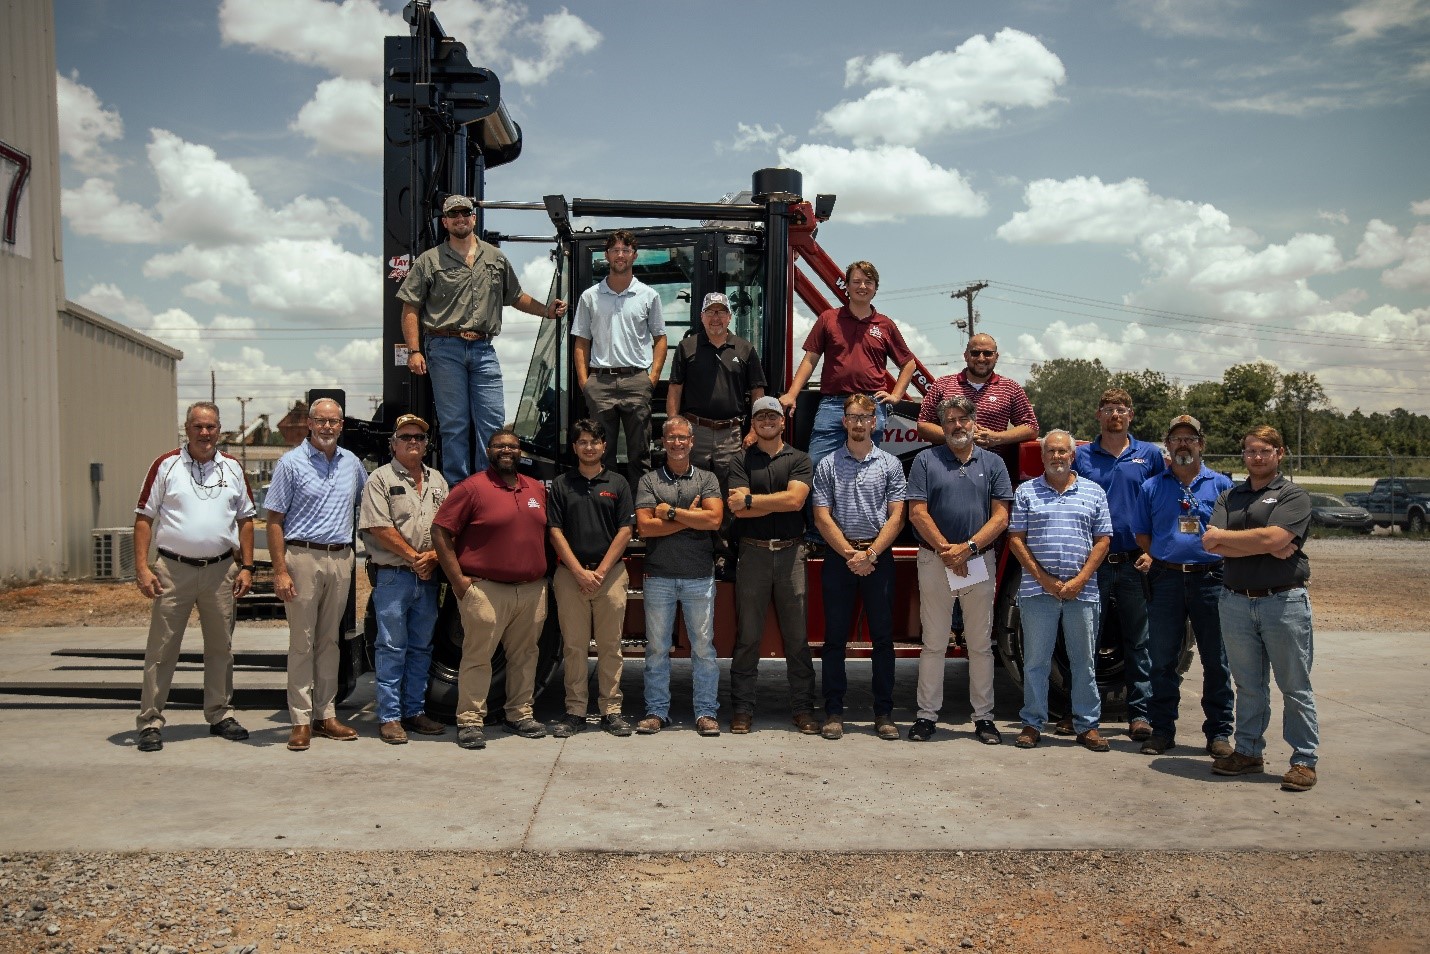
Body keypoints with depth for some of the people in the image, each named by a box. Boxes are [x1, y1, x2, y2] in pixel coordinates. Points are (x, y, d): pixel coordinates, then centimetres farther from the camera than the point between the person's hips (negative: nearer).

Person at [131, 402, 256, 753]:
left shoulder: (232, 468, 8)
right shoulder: (166, 465, 0)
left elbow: (245, 520, 12)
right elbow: (144, 518, -1)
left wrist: (246, 567, 5)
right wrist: (142, 568, -9)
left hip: (221, 570, 3)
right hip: (173, 569, -3)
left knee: (220, 647, 11)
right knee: (161, 648, 0)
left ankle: (220, 714, 22)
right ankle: (150, 721, 8)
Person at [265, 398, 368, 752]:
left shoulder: (351, 462, 11)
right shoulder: (291, 463, -2)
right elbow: (275, 520, -5)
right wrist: (280, 571, -13)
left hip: (341, 559, 5)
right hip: (303, 557, -4)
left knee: (330, 641, 10)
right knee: (302, 642, -1)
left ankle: (326, 714, 17)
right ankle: (301, 720, 4)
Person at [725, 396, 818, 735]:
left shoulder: (799, 460, 8)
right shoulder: (741, 461, 8)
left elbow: (795, 499, -10)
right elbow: (739, 510, -6)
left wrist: (751, 499, -8)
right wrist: (779, 501, -8)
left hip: (790, 553, 0)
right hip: (753, 552, 0)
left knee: (797, 636, 3)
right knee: (747, 636, 3)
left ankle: (803, 707, 11)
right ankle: (742, 709, 10)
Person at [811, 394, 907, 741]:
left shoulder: (890, 464, 6)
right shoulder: (827, 465, 6)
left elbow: (896, 516, 0)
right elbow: (822, 518, 0)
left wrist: (871, 553, -11)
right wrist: (850, 554, -10)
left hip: (879, 557, 0)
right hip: (838, 556, 0)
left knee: (883, 636, 3)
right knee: (835, 637, 3)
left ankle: (884, 712, 11)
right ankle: (834, 711, 10)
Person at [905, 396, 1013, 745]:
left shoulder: (993, 463, 8)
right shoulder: (926, 460, 4)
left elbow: (1001, 516, 0)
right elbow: (917, 512, -3)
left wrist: (967, 548, -12)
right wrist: (947, 550, -11)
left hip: (980, 562, 1)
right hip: (934, 561, -1)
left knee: (981, 644, 6)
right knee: (934, 644, 3)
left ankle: (983, 716, 14)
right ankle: (927, 715, 10)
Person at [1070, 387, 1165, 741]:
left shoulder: (1150, 455, 7)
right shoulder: (1081, 456, 5)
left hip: (1135, 563, 0)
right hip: (1093, 562, 0)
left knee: (1138, 642, 5)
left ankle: (1139, 713, 12)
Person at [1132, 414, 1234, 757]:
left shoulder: (1221, 485, 8)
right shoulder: (1152, 487, 12)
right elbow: (1142, 533, 17)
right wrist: (1151, 557, -1)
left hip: (1210, 578, -1)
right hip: (1165, 578, 1)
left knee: (1216, 661, 4)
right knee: (1162, 660, 5)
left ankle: (1219, 732, 14)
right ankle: (1161, 729, 15)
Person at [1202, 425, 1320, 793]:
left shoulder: (1294, 496, 0)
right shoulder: (1229, 497, 13)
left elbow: (1271, 537, -18)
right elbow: (1212, 545, -2)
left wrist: (1223, 536, -6)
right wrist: (1269, 549, -11)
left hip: (1284, 601, -4)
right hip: (1236, 601, 4)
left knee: (1295, 687, 3)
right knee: (1248, 686, 12)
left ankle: (1304, 760, 10)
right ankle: (1248, 752, 21)